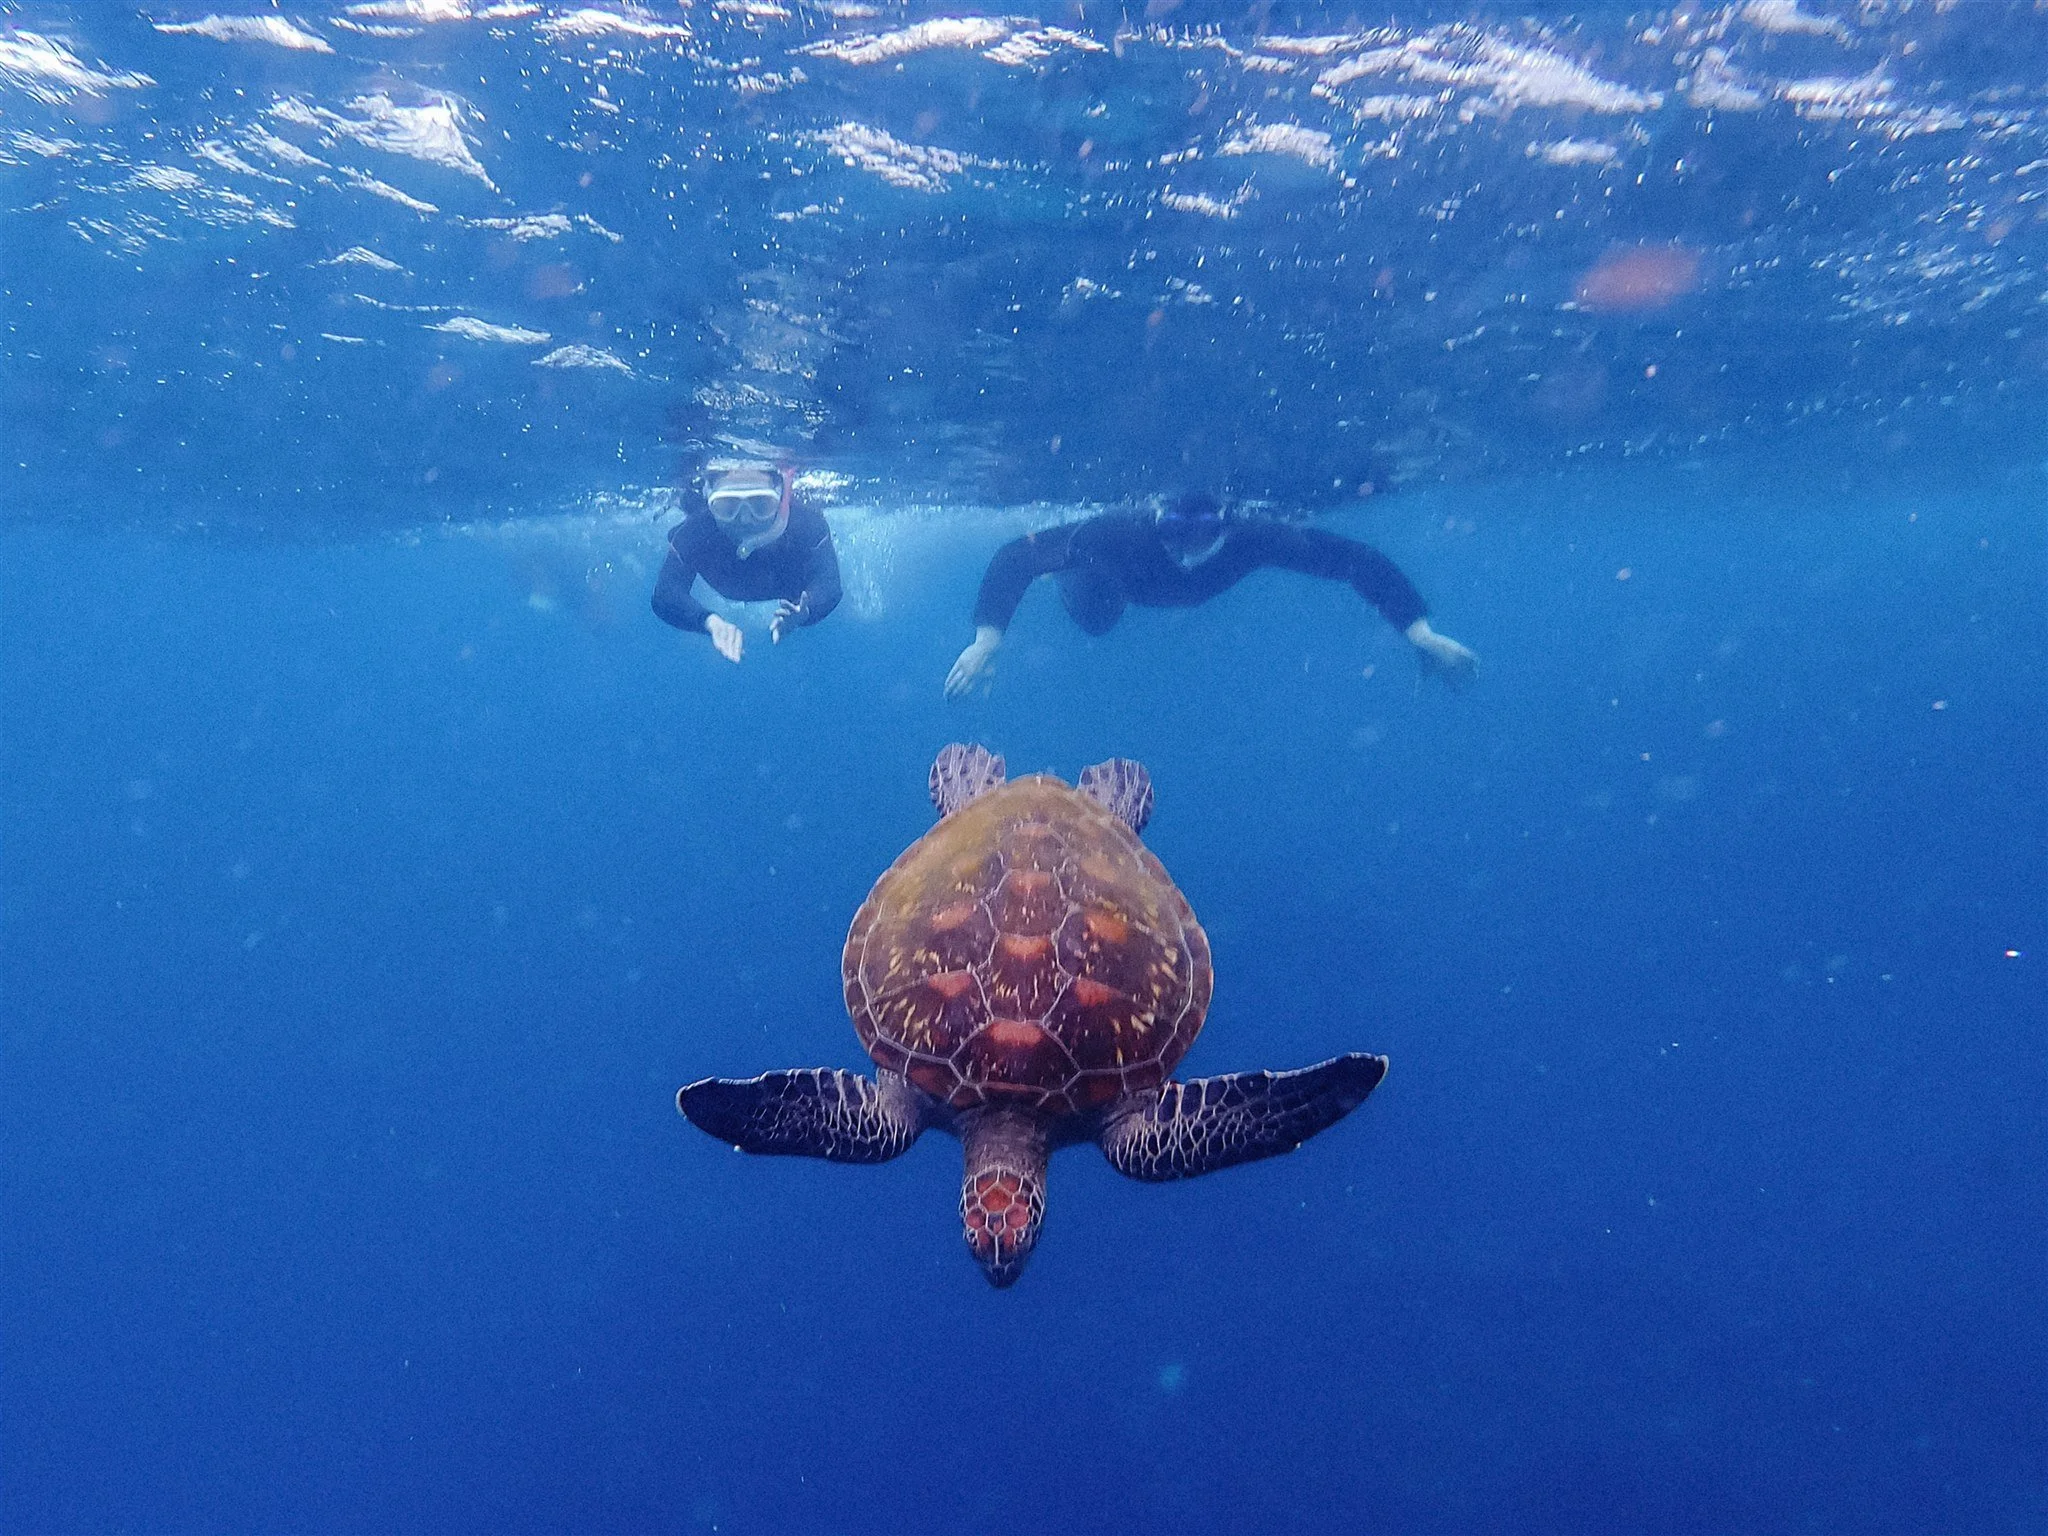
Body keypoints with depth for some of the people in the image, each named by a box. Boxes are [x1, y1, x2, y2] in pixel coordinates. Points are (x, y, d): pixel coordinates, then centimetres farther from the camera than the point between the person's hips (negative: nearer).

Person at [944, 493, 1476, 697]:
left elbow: (1358, 560, -43)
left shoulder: (1248, 539, -48)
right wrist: (986, 639, -61)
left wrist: (1421, 632, -52)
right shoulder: (1123, 533, -52)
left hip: (1186, 593, 3)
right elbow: (1014, 556, -49)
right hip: (1116, 574, -2)